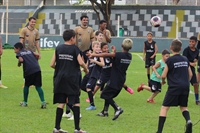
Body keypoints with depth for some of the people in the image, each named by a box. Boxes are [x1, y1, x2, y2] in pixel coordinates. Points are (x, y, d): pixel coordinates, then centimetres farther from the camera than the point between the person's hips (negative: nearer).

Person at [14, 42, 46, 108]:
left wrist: (19, 63, 10)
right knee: (38, 86, 6)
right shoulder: (29, 51, 25)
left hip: (29, 70, -4)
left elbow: (21, 60, -10)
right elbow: (37, 55, 14)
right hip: (37, 69, 4)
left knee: (26, 85, 15)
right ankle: (43, 101, -10)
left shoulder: (19, 53, 9)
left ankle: (25, 102, 26)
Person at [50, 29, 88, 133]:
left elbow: (52, 64, 3)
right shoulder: (74, 48, -3)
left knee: (61, 103, 9)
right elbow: (81, 63, -14)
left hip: (60, 79, 4)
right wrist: (86, 70, 6)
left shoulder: (58, 48, 6)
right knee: (76, 103, 2)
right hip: (72, 79, -4)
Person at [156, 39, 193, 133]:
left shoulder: (170, 60, -6)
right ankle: (188, 120, -12)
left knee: (164, 107, 1)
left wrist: (163, 81, 17)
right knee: (183, 107, 20)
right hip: (185, 87, 5)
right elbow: (190, 74, 16)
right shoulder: (185, 59, 10)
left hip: (174, 87, -5)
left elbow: (163, 76, -4)